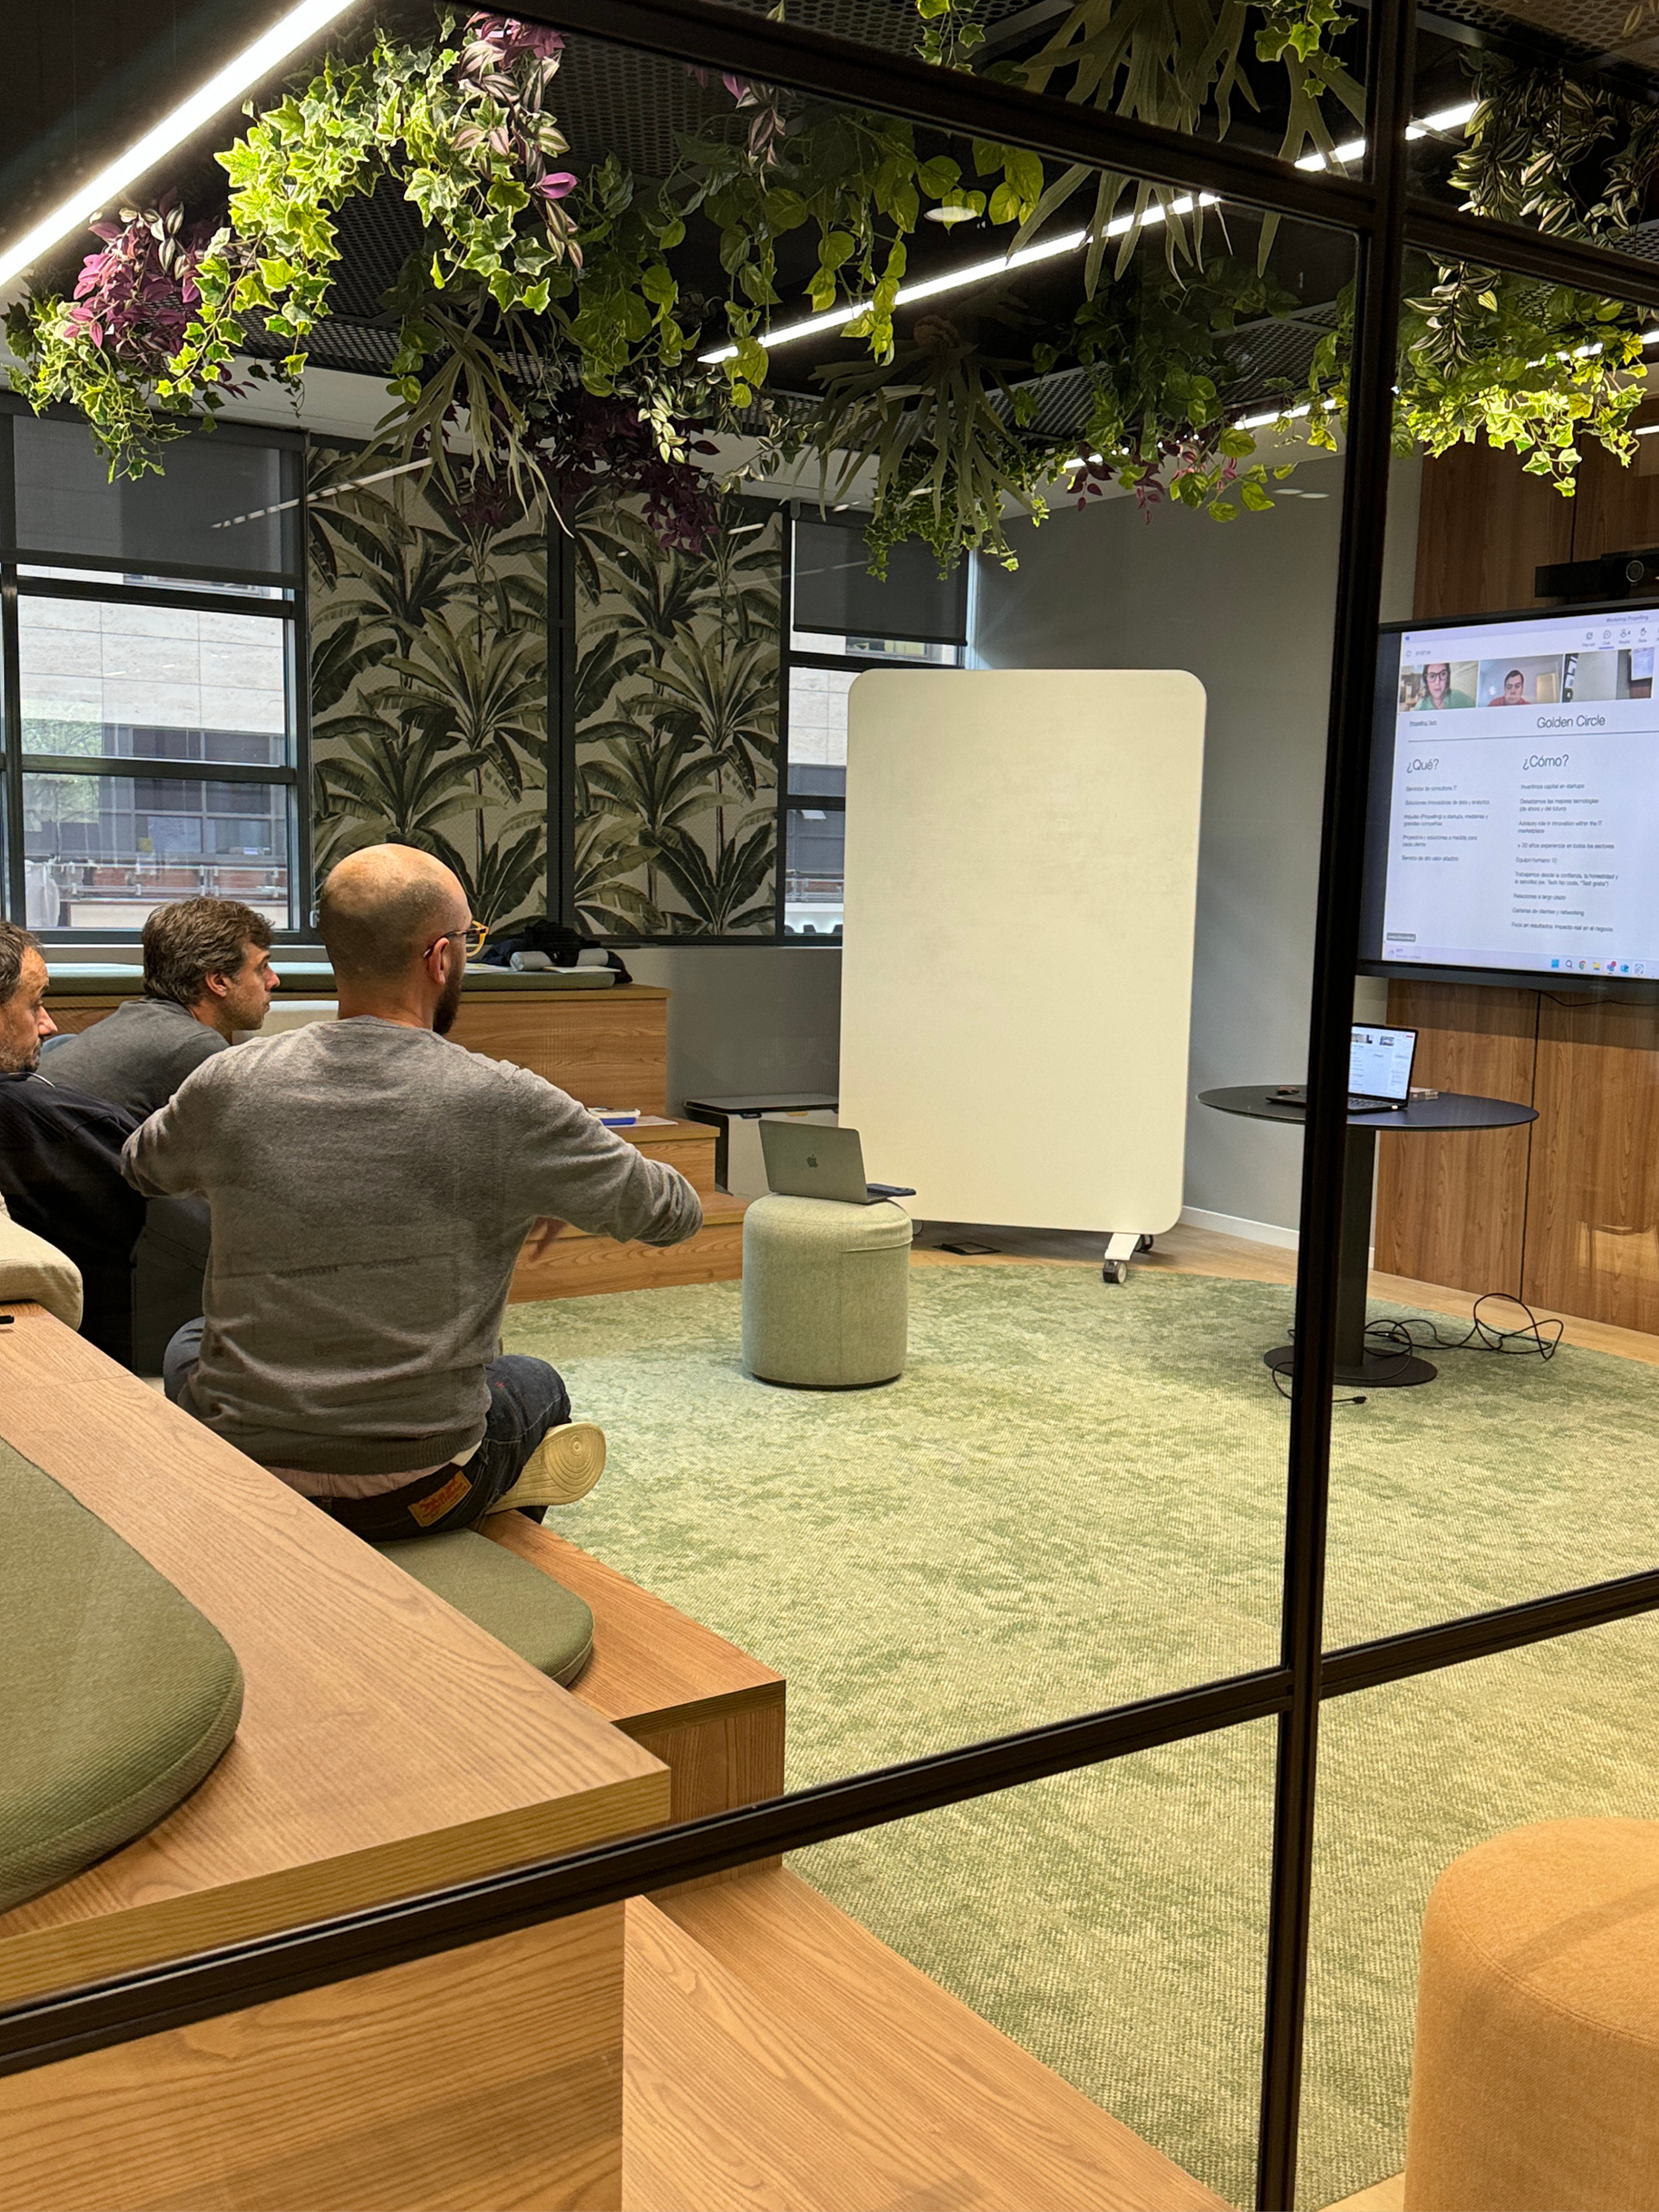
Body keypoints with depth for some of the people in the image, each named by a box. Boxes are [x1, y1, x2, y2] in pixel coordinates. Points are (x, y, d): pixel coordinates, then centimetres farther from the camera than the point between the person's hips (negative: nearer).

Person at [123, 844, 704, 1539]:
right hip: (416, 1495, -2)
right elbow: (673, 1213, -2)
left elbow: (142, 1169, 17)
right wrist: (559, 1199, 18)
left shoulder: (227, 1084, -8)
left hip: (237, 1484, 2)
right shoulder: (502, 1104, -17)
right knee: (537, 1387, 32)